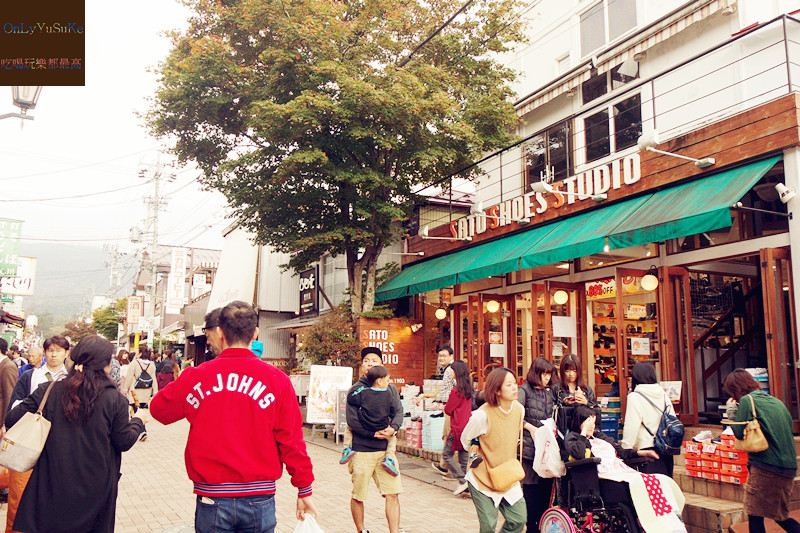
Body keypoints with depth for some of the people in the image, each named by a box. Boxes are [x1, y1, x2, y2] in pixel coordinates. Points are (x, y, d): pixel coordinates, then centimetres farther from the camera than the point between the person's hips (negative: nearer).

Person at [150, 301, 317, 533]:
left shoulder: (196, 377, -5)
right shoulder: (276, 379, -8)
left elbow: (159, 409, 12)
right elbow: (291, 440, -7)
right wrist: (305, 490, 3)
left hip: (211, 498, 1)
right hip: (259, 500, 0)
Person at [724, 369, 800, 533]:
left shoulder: (746, 401, -8)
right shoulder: (777, 401, 14)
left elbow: (739, 433, -11)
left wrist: (731, 412, 4)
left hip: (765, 467, -8)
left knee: (755, 516, 0)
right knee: (780, 516, 20)